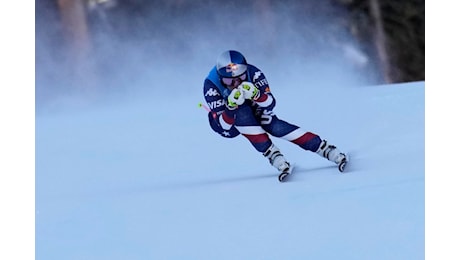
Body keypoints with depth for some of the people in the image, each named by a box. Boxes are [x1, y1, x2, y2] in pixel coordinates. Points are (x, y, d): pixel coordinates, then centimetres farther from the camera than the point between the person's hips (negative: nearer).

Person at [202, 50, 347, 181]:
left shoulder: (253, 73, -28)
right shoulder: (211, 85, -32)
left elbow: (270, 104, -24)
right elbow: (224, 126, -33)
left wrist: (256, 95, -44)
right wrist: (231, 106, -52)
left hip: (253, 111, 2)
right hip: (227, 122, -2)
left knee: (275, 127, -28)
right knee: (242, 113, -36)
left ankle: (327, 150, -28)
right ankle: (274, 156, -35)